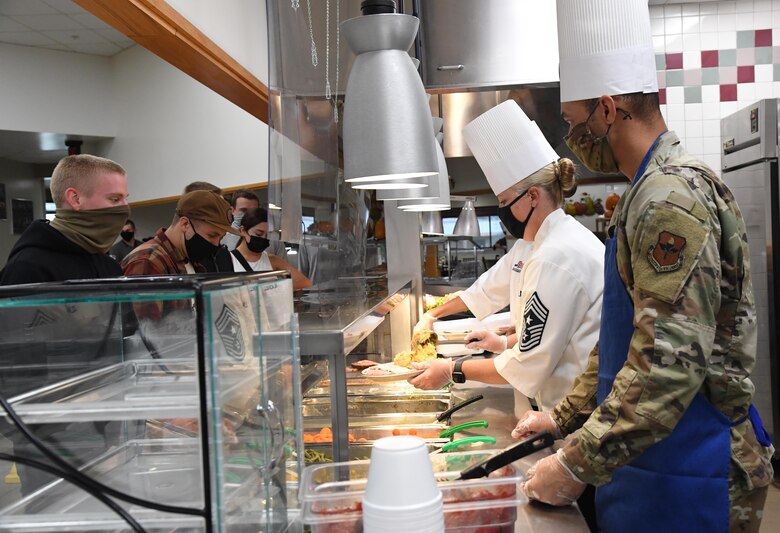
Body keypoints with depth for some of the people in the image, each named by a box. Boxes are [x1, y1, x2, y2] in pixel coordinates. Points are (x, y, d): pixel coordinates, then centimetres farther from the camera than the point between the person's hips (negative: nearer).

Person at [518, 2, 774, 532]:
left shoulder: (671, 197, -22)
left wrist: (577, 466, -22)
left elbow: (670, 363, -29)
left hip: (688, 477, -9)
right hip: (649, 465, 9)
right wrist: (567, 418, 15)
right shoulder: (648, 192, 11)